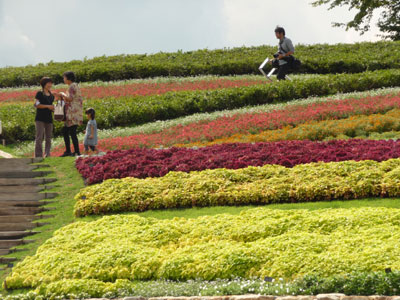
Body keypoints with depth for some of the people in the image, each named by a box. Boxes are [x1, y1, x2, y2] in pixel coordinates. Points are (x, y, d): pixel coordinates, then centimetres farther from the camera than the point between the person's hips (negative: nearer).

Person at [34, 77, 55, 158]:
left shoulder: (52, 96, 18)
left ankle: (47, 155, 9)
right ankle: (38, 156, -12)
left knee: (48, 138, 5)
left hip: (49, 119, 6)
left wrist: (53, 108, 5)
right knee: (39, 137, -11)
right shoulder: (39, 93, 0)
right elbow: (36, 104, -10)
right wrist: (47, 106, -16)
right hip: (40, 118, -6)